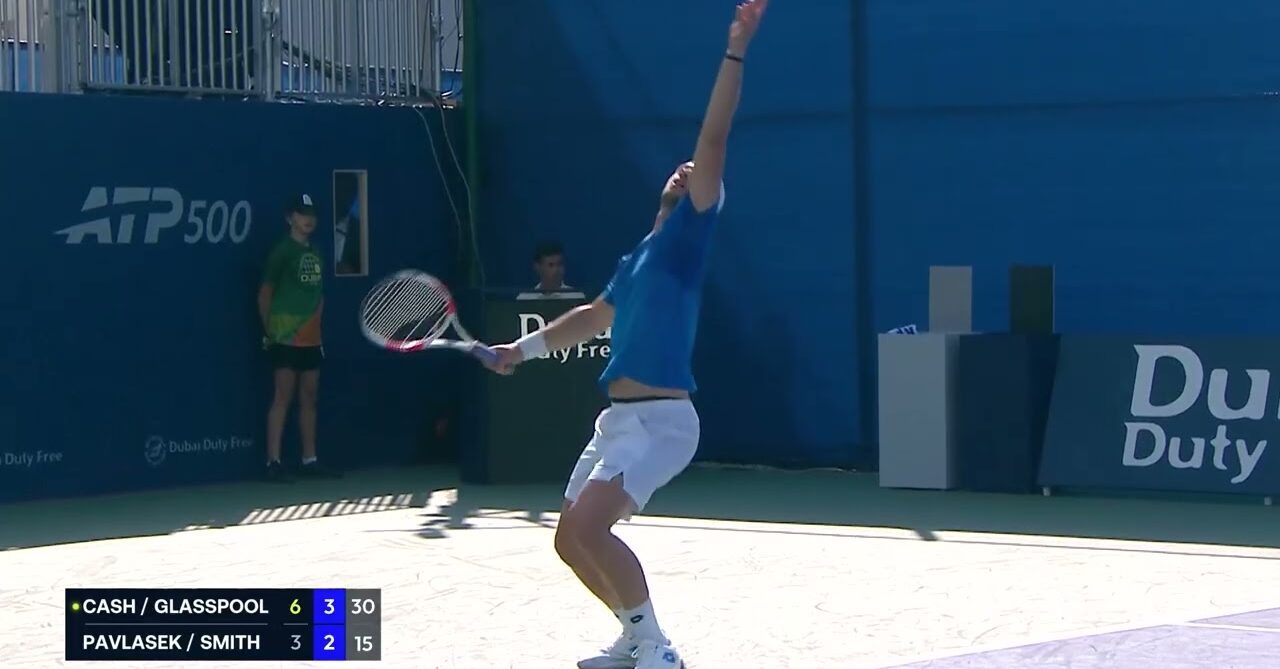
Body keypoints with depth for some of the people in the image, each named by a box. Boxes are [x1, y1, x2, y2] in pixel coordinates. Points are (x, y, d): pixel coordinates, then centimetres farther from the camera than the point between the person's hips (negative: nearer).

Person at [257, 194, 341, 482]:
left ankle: (309, 460, 15)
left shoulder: (315, 252, 12)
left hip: (311, 337, 7)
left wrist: (315, 323, 13)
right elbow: (264, 295, -4)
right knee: (283, 396, -8)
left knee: (309, 398, 9)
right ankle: (273, 462, -8)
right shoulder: (282, 251, -7)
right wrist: (269, 331, -3)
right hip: (286, 337, -7)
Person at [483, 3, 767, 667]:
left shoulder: (684, 235, -3)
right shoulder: (637, 256, 20)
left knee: (588, 525, -24)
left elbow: (712, 143, -13)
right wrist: (527, 346, 28)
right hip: (620, 415, 9)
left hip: (660, 417, -9)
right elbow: (595, 317, 36)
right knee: (572, 541, 12)